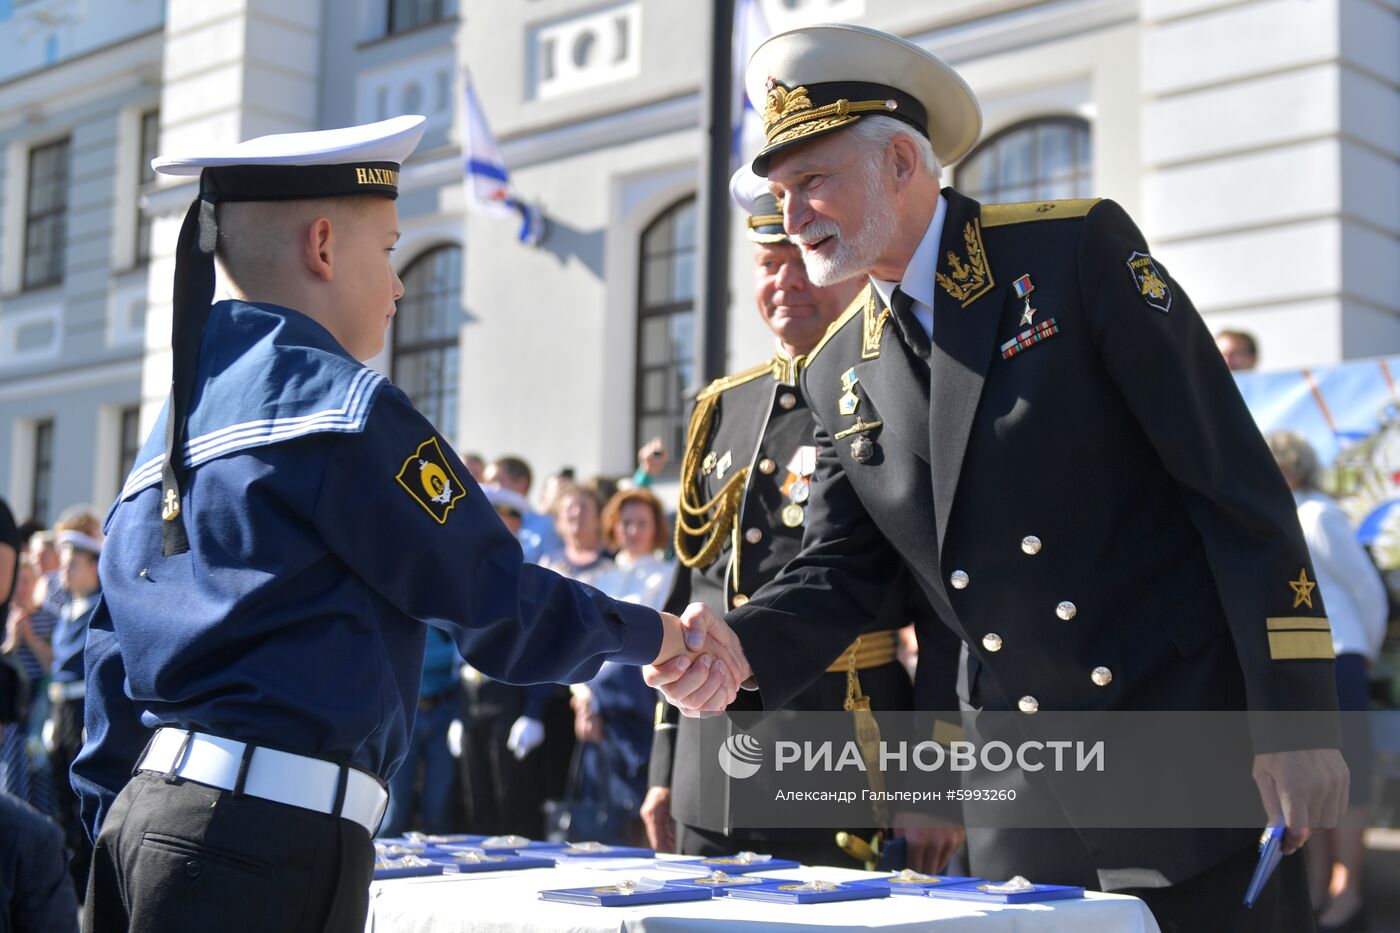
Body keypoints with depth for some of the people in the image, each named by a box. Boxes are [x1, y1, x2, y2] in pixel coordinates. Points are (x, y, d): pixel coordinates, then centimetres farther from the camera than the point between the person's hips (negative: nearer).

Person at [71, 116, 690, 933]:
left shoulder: (171, 430, 16)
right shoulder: (344, 407, -9)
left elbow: (113, 667, 17)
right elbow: (501, 609, -5)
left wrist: (118, 851, 22)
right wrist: (653, 635, 10)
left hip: (148, 810, 9)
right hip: (269, 838, -8)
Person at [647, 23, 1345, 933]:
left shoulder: (1078, 249, -7)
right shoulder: (839, 371, 8)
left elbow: (1235, 477, -10)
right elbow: (839, 569, 10)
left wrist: (1296, 716, -14)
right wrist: (744, 646, -13)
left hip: (1188, 747, -5)